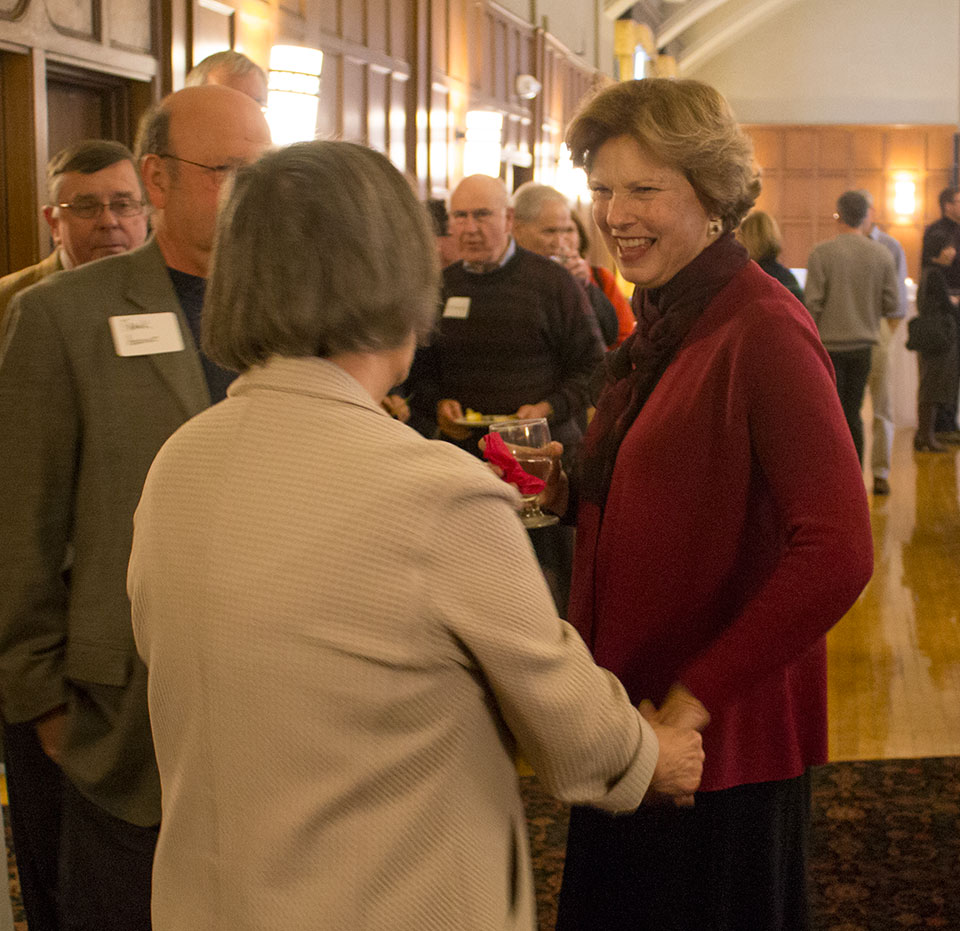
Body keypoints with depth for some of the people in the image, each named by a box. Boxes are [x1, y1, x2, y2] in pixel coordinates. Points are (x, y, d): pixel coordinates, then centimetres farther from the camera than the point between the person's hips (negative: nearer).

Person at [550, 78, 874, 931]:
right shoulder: (660, 326, 9)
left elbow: (836, 555, -26)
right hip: (628, 730, 8)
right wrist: (571, 484, 0)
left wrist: (695, 697, -23)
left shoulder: (764, 332, -19)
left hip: (720, 739, -8)